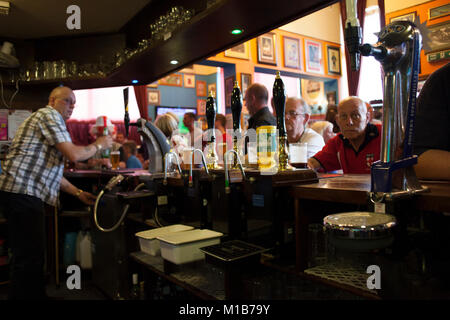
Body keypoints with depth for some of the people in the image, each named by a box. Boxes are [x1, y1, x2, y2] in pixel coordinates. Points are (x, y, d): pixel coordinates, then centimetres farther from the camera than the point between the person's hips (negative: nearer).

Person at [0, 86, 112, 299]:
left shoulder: (51, 119, 26)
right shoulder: (49, 115, -6)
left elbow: (50, 171, 25)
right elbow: (74, 154, -17)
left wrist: (78, 193, 20)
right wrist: (98, 145, 1)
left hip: (25, 194, 11)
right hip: (22, 192, -11)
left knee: (32, 255, 16)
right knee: (29, 258, -7)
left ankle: (36, 296, 26)